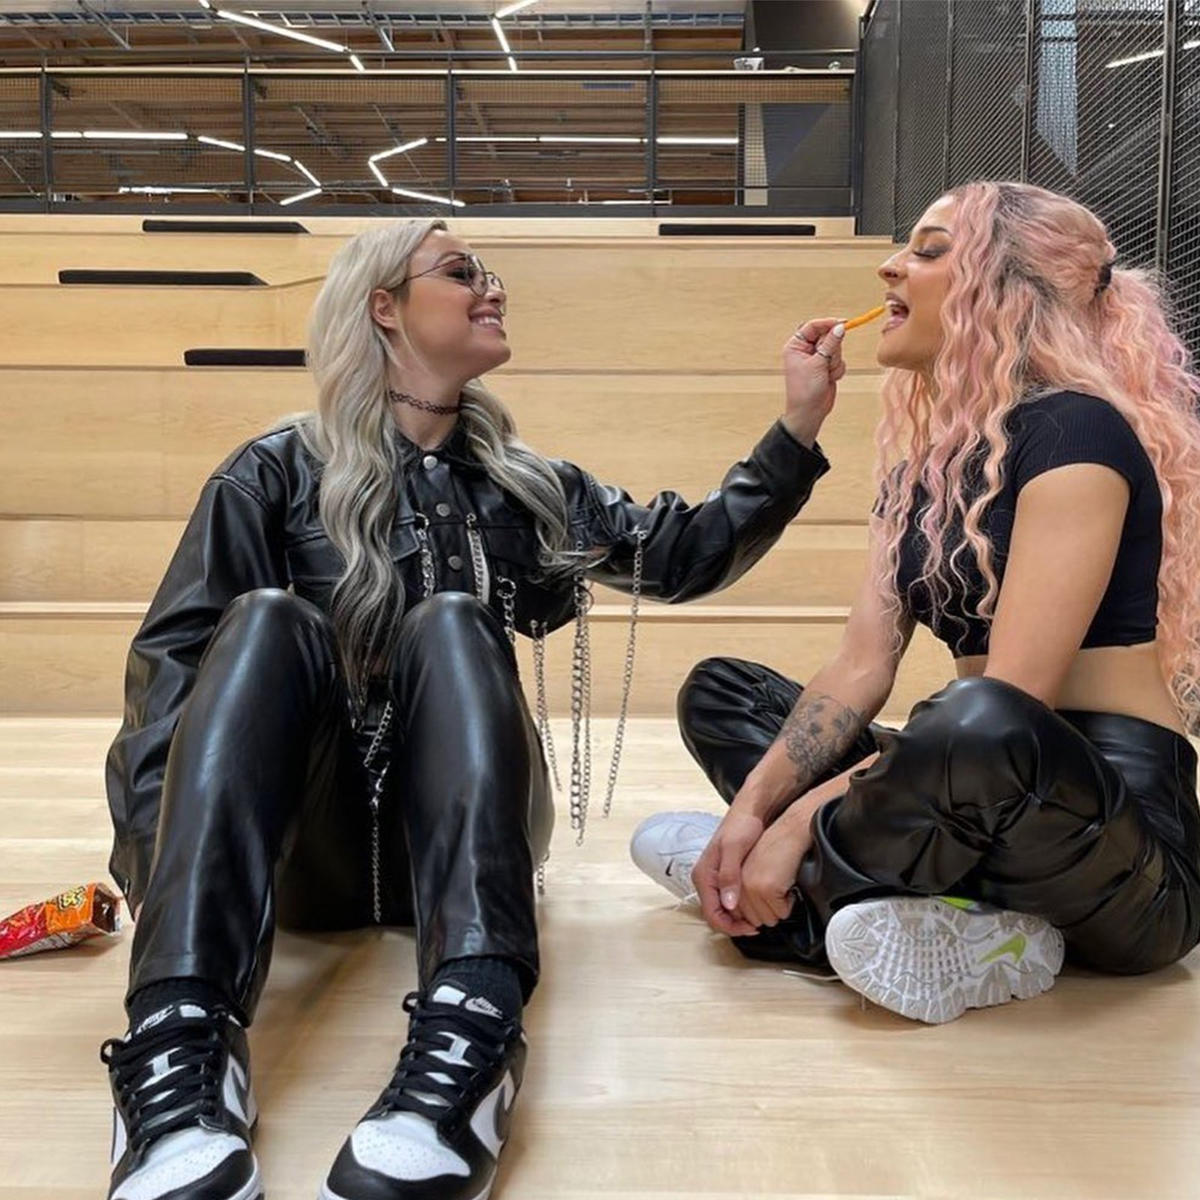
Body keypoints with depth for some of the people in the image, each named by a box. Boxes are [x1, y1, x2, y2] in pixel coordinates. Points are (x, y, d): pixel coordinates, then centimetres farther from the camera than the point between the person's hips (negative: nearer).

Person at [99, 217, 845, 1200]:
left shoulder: (521, 484, 14)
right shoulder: (278, 473, 4)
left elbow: (683, 554, 10)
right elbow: (171, 659, -6)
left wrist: (799, 427, 0)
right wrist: (160, 859, -20)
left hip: (453, 839, 1)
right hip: (301, 844, -1)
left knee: (451, 625, -25)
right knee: (269, 620, -26)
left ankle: (464, 1047, -48)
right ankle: (178, 1053, -45)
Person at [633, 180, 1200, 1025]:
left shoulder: (1076, 430, -14)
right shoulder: (923, 456, 10)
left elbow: (1007, 707, -24)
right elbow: (863, 665, 2)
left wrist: (801, 822, -23)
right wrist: (751, 807, -12)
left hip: (1129, 847, -8)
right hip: (998, 785, 8)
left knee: (979, 729, -42)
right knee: (719, 693, 12)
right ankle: (962, 928, -9)